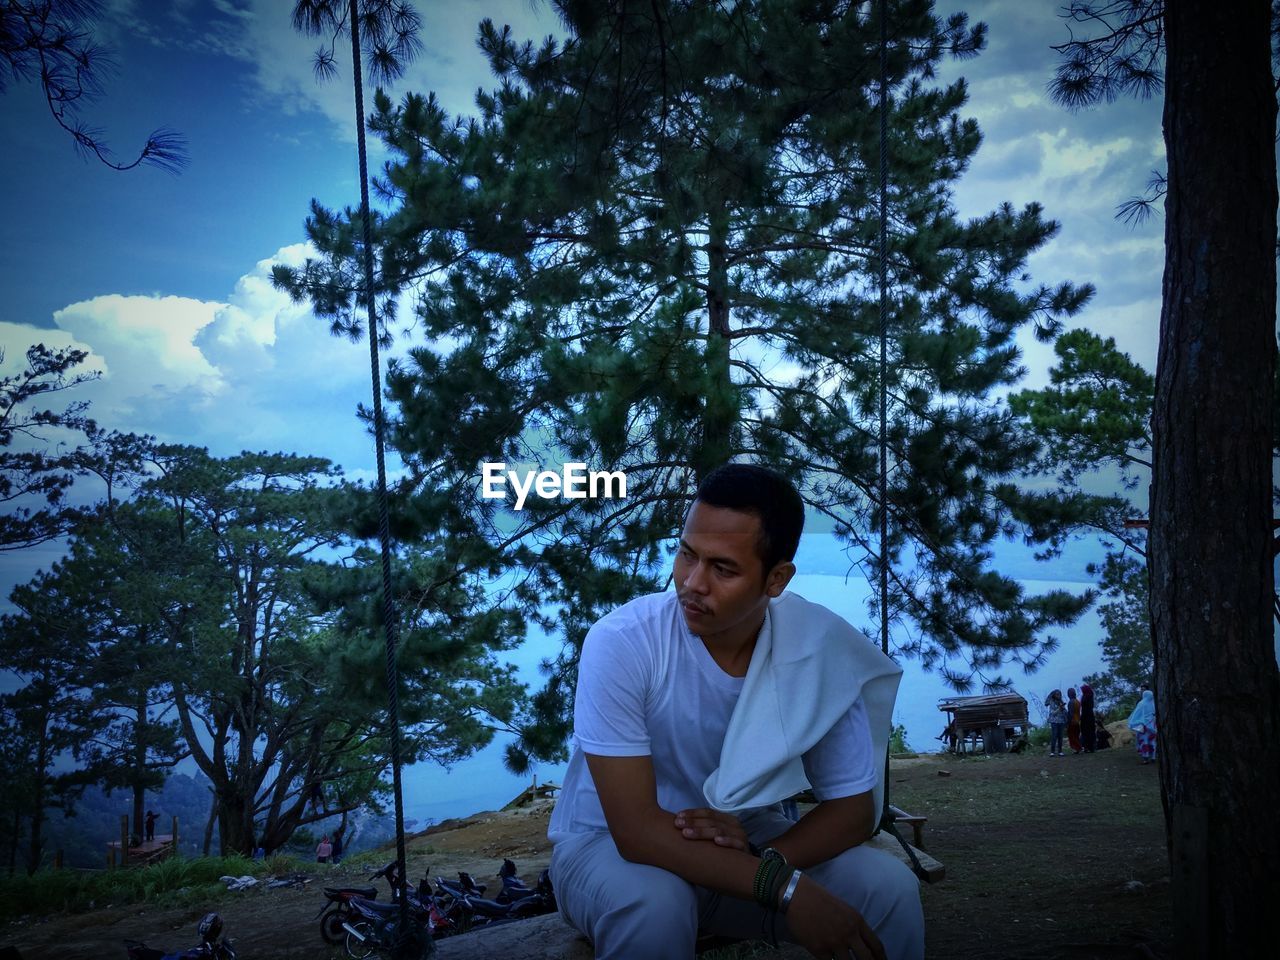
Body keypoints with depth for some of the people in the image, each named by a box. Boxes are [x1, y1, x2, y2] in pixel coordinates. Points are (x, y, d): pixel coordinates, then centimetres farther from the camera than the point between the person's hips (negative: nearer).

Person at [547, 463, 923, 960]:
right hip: (610, 847, -3)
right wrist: (785, 887, -36)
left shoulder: (820, 646, -16)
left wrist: (762, 856, -28)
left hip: (747, 848, 3)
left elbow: (854, 804, -9)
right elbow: (637, 830, -29)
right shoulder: (621, 643, -27)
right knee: (652, 902, -36)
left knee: (887, 888, -19)